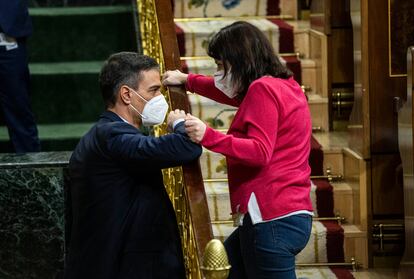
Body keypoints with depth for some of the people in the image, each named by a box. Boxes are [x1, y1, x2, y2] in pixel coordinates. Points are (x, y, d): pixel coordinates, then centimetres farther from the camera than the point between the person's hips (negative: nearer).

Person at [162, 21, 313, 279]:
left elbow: (259, 152, -21)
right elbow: (234, 94, 35)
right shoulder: (285, 86, 18)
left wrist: (208, 136, -29)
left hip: (272, 220, -10)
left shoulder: (263, 90, -12)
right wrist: (187, 80, 42)